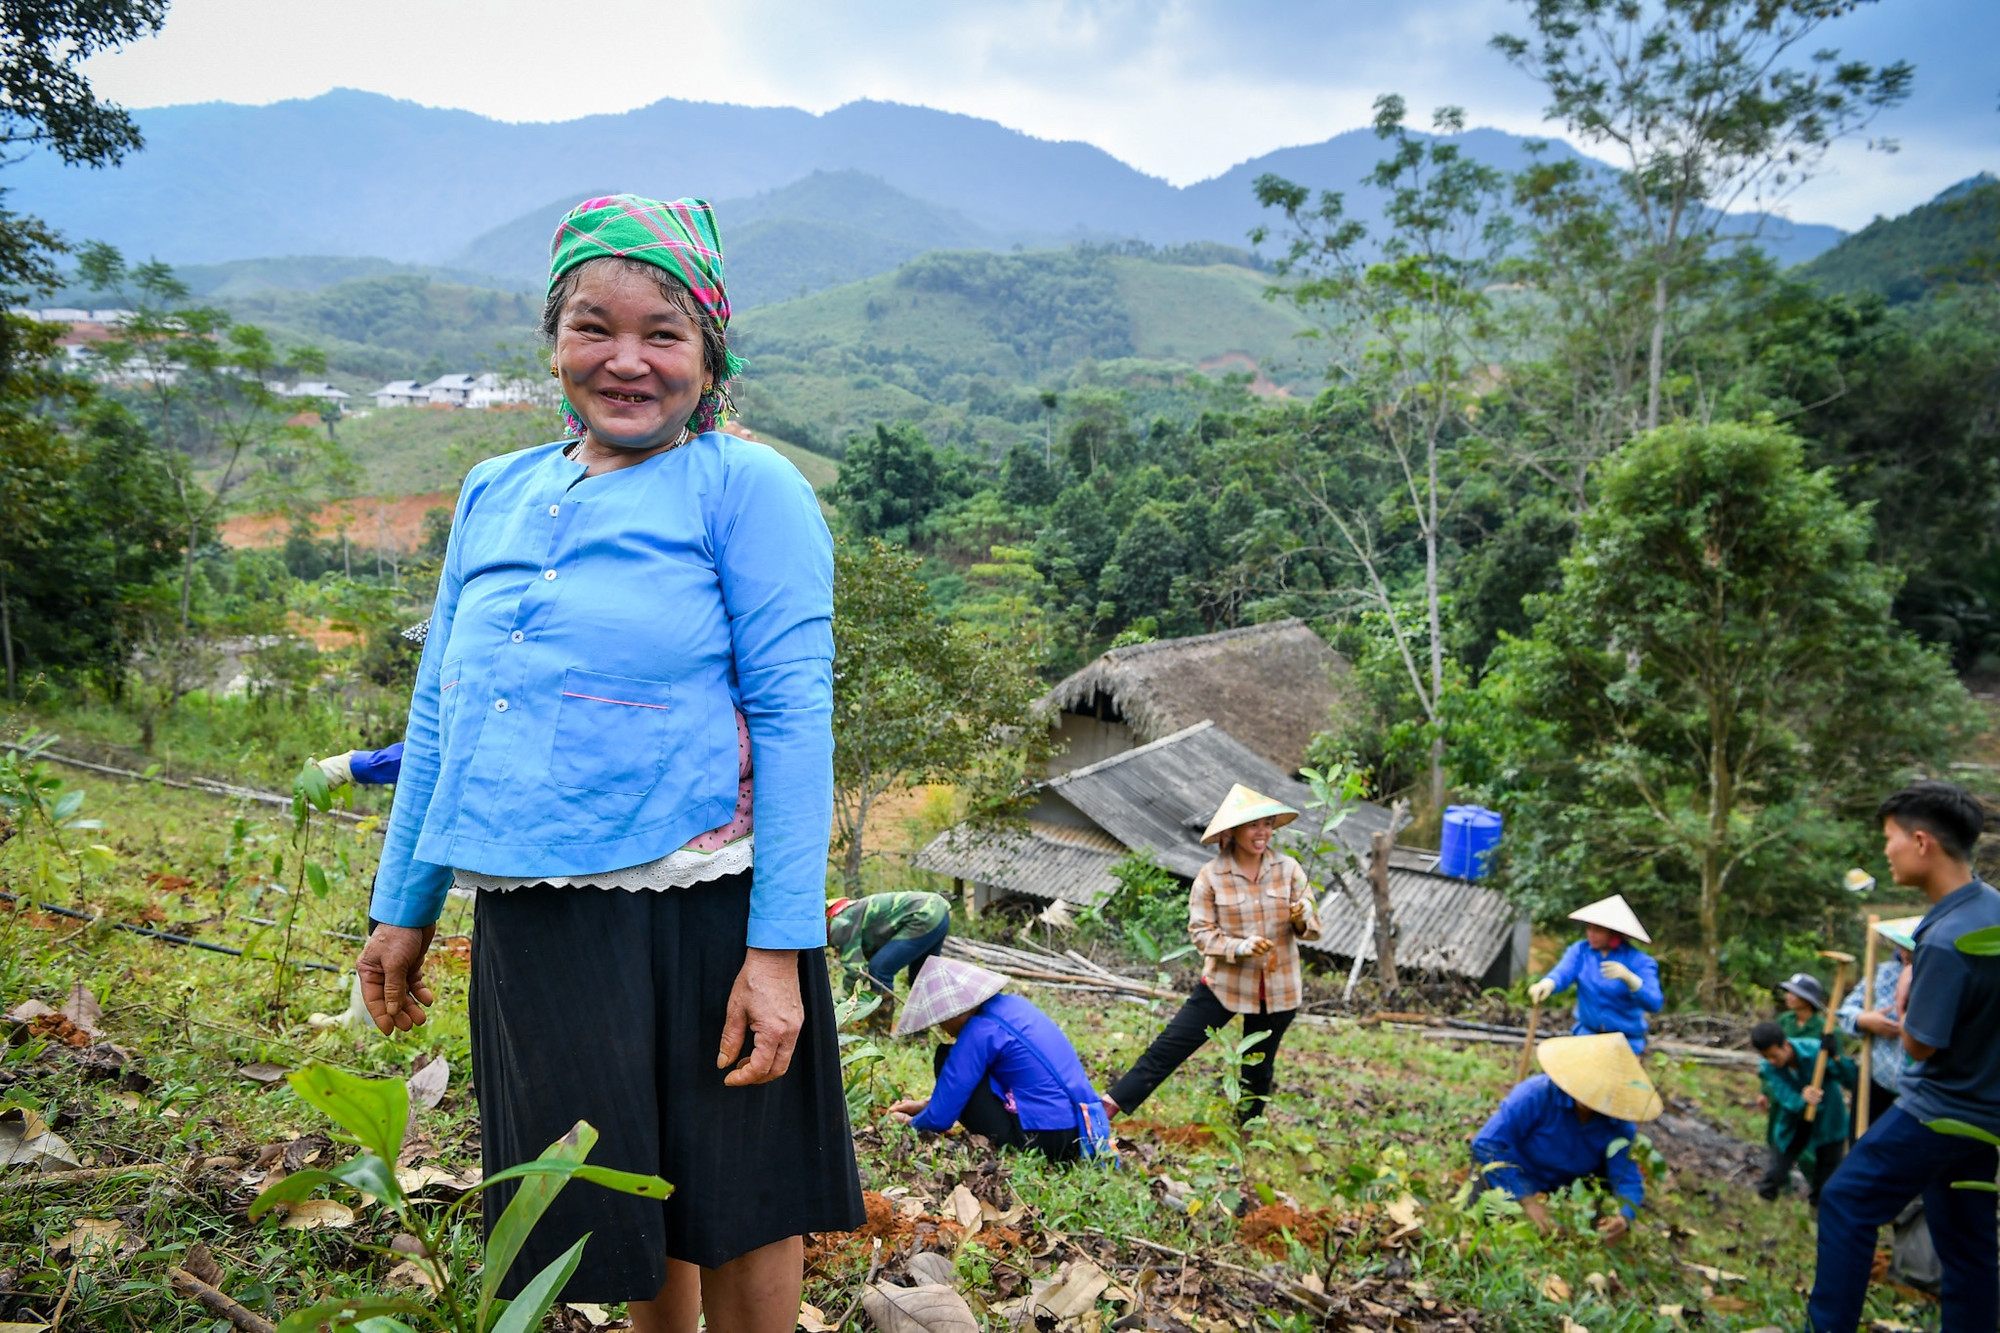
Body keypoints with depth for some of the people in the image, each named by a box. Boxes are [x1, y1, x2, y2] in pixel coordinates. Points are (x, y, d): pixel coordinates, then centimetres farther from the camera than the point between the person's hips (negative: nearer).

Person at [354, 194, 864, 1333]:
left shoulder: (745, 486, -4)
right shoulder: (496, 495, 12)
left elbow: (792, 717, -10)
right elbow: (440, 714, 18)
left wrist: (779, 947, -15)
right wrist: (403, 908, 18)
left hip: (700, 910, -5)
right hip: (531, 920, 5)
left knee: (737, 1207, 9)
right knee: (618, 1200, 19)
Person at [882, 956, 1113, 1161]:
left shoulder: (980, 1032, -13)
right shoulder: (1011, 1004, 12)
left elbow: (940, 1118, -8)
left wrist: (912, 1123, 12)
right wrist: (926, 1103, 27)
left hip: (1044, 1138, -9)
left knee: (947, 1061, 0)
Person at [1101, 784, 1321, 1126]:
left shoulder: (1288, 869, -2)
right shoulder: (1210, 877, -9)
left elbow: (1311, 928, 3)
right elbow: (1200, 931, -9)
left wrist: (1303, 918, -22)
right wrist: (1240, 947, -26)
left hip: (1278, 989, 2)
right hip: (1224, 983, -2)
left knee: (1259, 1067, 16)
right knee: (1168, 1048, -7)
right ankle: (1107, 1107, -6)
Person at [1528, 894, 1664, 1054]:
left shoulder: (1639, 961, -11)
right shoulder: (1580, 950, -3)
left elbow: (1654, 1004, -23)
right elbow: (1562, 973, -21)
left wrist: (1628, 977, -41)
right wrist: (1548, 984, -45)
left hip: (1626, 1040, -2)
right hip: (1587, 1032, 2)